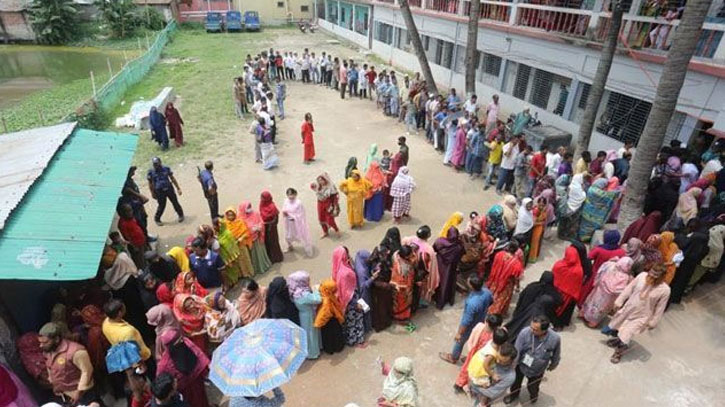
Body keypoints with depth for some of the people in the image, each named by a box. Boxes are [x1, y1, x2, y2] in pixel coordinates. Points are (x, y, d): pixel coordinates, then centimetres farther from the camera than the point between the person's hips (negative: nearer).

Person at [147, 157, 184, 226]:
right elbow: (150, 183, 4)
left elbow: (172, 179, 5)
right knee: (161, 205, 2)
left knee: (175, 202, 8)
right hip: (159, 191, -2)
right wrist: (153, 193, 4)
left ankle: (181, 215, 31)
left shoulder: (166, 169, -1)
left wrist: (178, 188, 4)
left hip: (169, 189, 2)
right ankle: (157, 219, 24)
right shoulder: (151, 172, -4)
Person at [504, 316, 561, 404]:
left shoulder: (555, 339, -33)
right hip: (521, 365, 0)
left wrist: (553, 365, 9)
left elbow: (556, 355, -8)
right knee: (515, 382, 27)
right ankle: (514, 394, 61)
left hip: (537, 371, 0)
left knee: (532, 387, 27)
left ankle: (533, 395, 64)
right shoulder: (525, 332, -37)